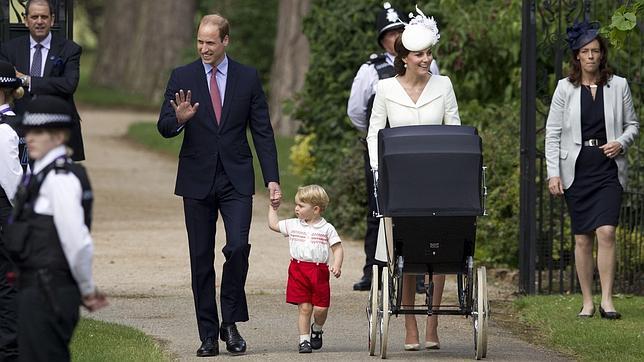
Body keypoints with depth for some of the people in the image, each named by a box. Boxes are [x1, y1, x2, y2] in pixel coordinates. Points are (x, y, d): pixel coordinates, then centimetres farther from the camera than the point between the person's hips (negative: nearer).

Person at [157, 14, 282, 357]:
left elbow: (262, 131, 5)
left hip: (236, 179, -1)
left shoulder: (247, 78, 4)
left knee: (238, 246, -16)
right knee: (201, 260, 2)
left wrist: (272, 179, -1)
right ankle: (208, 335, 8)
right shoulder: (182, 77, 3)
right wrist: (179, 119, -24)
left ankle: (231, 322, 0)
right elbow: (163, 127, 0)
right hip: (197, 180, 1)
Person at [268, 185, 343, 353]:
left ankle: (317, 329, 27)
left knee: (321, 308, -2)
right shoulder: (293, 225, 9)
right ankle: (304, 339, 5)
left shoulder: (327, 229, 0)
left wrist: (337, 265, -15)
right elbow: (273, 224, 20)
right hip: (298, 270, 1)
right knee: (304, 308, -2)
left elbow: (337, 248, -1)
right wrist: (273, 207, 21)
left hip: (319, 272, -1)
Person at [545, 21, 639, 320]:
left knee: (606, 231, -15)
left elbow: (632, 124, 15)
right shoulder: (565, 88, 4)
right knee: (582, 238, 2)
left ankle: (606, 300, -12)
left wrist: (621, 143, -7)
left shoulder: (618, 86, 6)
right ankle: (587, 302, 9)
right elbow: (552, 132, 4)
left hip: (608, 169, -1)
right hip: (577, 169, 1)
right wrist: (553, 172, -4)